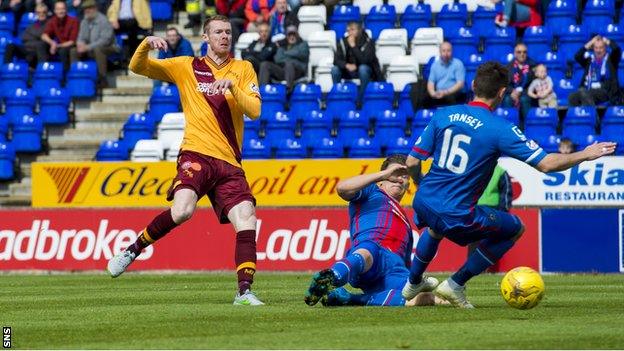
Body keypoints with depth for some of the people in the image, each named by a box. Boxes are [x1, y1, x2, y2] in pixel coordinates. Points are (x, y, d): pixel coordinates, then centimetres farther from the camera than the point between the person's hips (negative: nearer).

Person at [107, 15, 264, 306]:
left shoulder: (242, 69, 13)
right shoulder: (186, 67, 10)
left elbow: (254, 110, 2)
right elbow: (138, 67, 8)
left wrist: (232, 86, -14)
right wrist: (146, 45, -12)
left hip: (229, 162, 3)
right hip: (196, 154, -3)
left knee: (247, 222, -12)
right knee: (182, 211, -27)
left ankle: (244, 291, -7)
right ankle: (133, 250, -5)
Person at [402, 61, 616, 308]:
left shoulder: (443, 115, 1)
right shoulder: (500, 129, -12)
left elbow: (412, 162, 4)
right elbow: (545, 164, -12)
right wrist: (585, 155, 3)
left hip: (422, 204, 6)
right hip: (458, 217, -6)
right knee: (516, 229, 17)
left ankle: (413, 283, 53)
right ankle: (455, 285, 15)